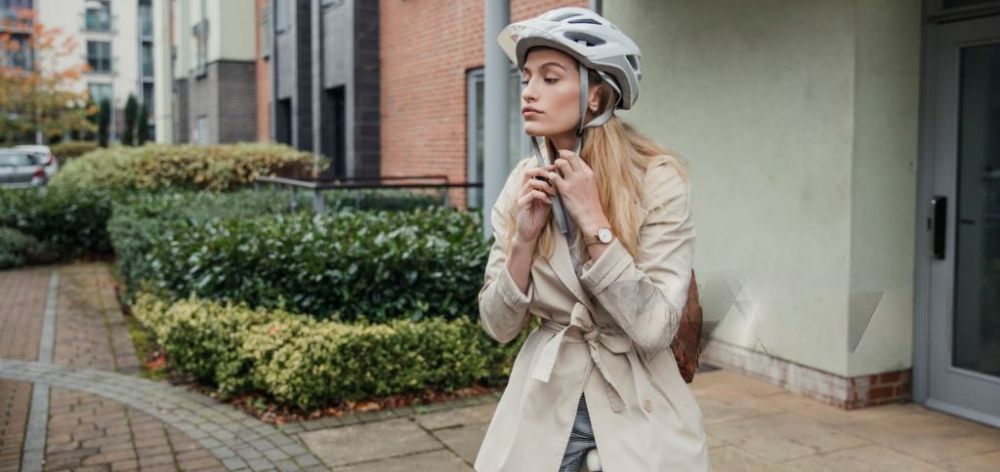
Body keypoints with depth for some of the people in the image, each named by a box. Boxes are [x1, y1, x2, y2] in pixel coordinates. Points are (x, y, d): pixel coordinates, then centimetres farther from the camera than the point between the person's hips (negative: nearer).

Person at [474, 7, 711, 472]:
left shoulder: (657, 179, -15)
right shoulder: (523, 183, -4)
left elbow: (654, 328, -21)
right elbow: (498, 325, -3)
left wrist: (593, 220, -23)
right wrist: (524, 237, -17)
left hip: (638, 410, -3)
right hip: (542, 401, 3)